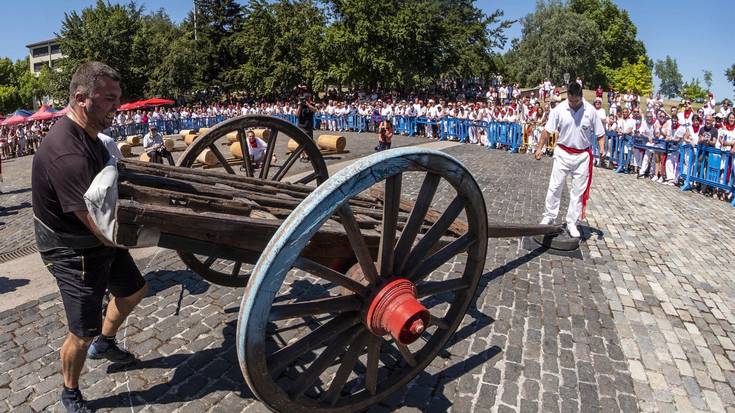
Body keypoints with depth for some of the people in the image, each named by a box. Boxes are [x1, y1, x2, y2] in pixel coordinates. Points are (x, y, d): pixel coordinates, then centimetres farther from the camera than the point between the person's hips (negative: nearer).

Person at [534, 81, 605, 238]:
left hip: (582, 156, 1)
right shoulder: (559, 109, -8)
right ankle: (549, 217, 16)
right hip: (563, 153, 0)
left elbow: (600, 134, 2)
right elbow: (547, 130, -4)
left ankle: (572, 223, 16)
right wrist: (539, 148, -13)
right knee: (554, 186, 2)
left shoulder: (591, 111, -6)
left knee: (579, 190, 6)